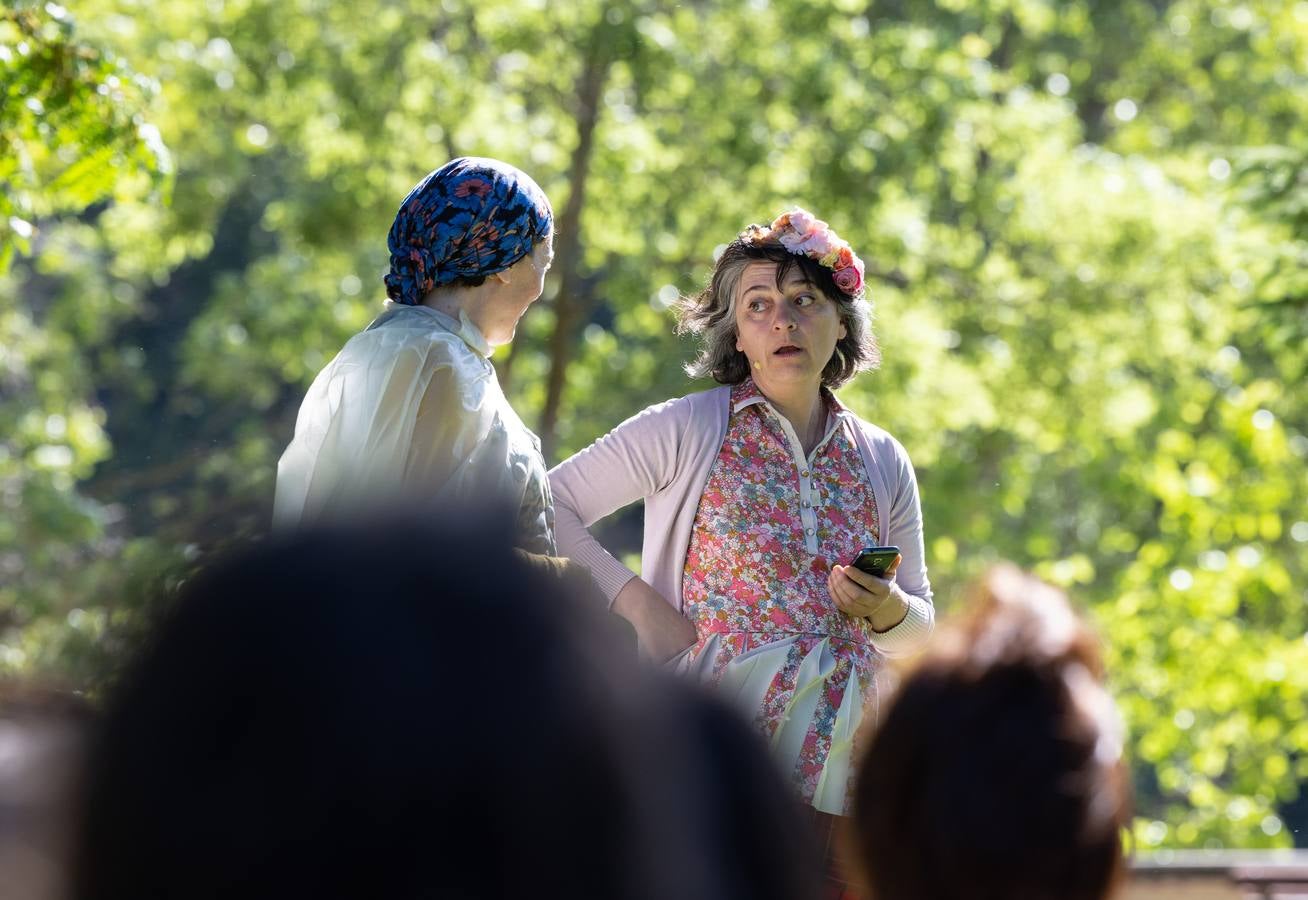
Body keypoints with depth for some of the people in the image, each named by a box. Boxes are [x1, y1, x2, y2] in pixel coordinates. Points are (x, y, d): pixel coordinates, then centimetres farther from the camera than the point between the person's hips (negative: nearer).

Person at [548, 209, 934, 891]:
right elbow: (542, 508, -2)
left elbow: (920, 625, 19)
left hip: (836, 768, 4)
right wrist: (638, 602, -10)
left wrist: (890, 611, -4)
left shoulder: (883, 463, 11)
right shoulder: (687, 431, -1)